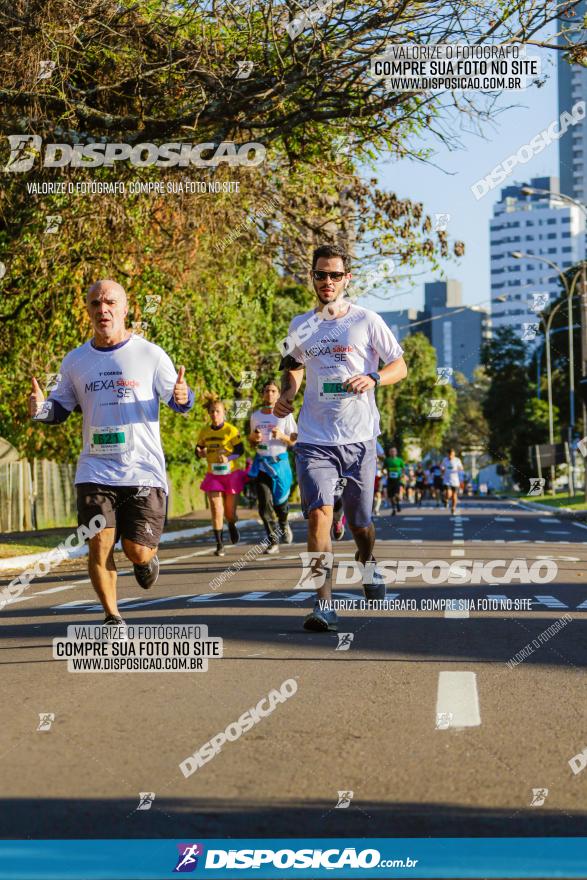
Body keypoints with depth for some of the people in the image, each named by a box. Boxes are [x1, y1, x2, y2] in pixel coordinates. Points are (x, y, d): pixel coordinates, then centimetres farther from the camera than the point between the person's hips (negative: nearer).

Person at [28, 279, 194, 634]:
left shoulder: (151, 355, 0)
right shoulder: (75, 361, 8)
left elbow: (178, 400, 3)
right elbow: (61, 408, 17)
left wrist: (183, 397, -21)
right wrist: (41, 407, -6)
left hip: (144, 471, -2)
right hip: (96, 470, 2)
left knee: (138, 550, -4)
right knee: (99, 545, -8)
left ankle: (147, 557, 36)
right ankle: (113, 617, 13)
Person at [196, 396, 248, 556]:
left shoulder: (231, 430, -8)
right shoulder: (204, 432, 3)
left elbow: (240, 450, -10)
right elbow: (198, 449, 12)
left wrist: (228, 458, -28)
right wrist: (200, 453, -12)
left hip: (231, 475, -2)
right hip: (213, 476, 2)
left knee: (230, 512, 6)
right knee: (216, 512, -9)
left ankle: (232, 526, 43)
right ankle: (220, 545, 2)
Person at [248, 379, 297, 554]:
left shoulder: (285, 415, 1)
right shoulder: (255, 415, 10)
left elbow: (293, 441, 1)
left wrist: (282, 436, -19)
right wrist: (253, 437, -3)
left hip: (279, 461, -2)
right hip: (261, 463, 2)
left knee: (280, 500, 4)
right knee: (264, 503, -9)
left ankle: (284, 524, 39)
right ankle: (273, 541, -5)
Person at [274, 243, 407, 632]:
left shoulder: (367, 321, 1)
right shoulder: (300, 326, 10)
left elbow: (400, 366, 4)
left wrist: (372, 378, -16)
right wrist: (286, 395, 5)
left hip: (359, 438, -1)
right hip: (314, 438, 1)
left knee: (360, 522, 10)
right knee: (319, 513, -17)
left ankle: (368, 564, 45)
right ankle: (324, 605, -17)